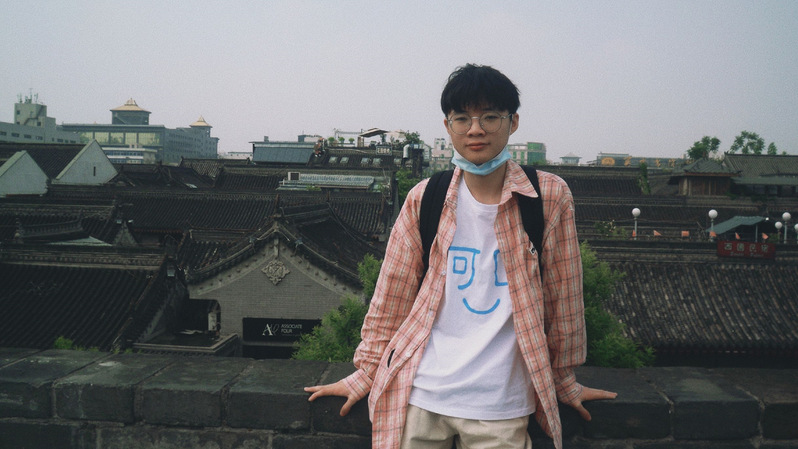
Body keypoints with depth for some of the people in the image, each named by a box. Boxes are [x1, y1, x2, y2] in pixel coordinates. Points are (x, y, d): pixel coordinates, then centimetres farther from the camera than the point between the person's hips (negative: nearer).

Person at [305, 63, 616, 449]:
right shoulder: (424, 199, 1)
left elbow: (563, 297, 4)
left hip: (500, 405, -1)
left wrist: (564, 380, 12)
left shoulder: (550, 197, -3)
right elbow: (393, 293, 7)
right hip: (419, 395, 1)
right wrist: (366, 372, 10)